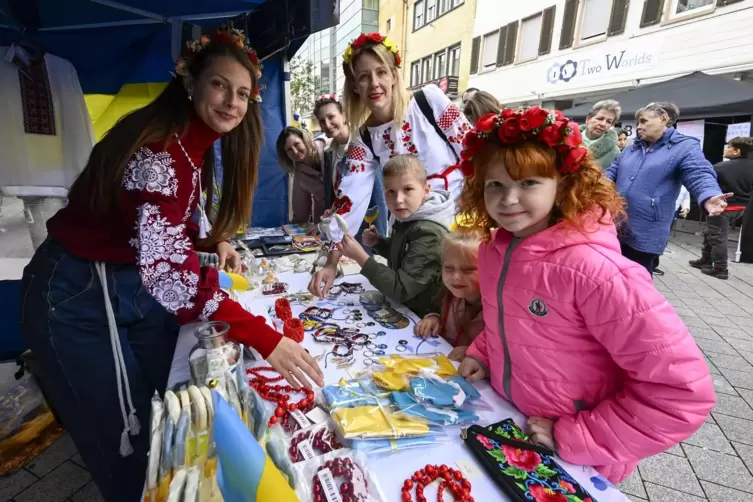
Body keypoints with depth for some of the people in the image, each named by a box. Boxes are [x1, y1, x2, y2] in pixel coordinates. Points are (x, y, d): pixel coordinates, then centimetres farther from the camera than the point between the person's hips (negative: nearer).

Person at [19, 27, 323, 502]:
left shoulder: (194, 140, 2)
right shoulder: (158, 149, -29)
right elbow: (168, 271, -41)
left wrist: (213, 242, 0)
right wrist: (264, 337, -44)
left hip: (134, 283, 8)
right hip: (77, 297, -8)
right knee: (127, 438, 6)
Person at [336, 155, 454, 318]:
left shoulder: (429, 234, -26)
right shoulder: (408, 218, -2)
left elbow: (402, 290, -26)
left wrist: (361, 257, -29)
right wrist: (377, 243, -4)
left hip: (420, 318, -7)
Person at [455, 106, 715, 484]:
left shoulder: (591, 268, -29)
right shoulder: (494, 248, -8)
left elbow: (682, 390, -26)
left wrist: (575, 439, -21)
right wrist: (483, 352, -5)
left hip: (574, 466, -6)